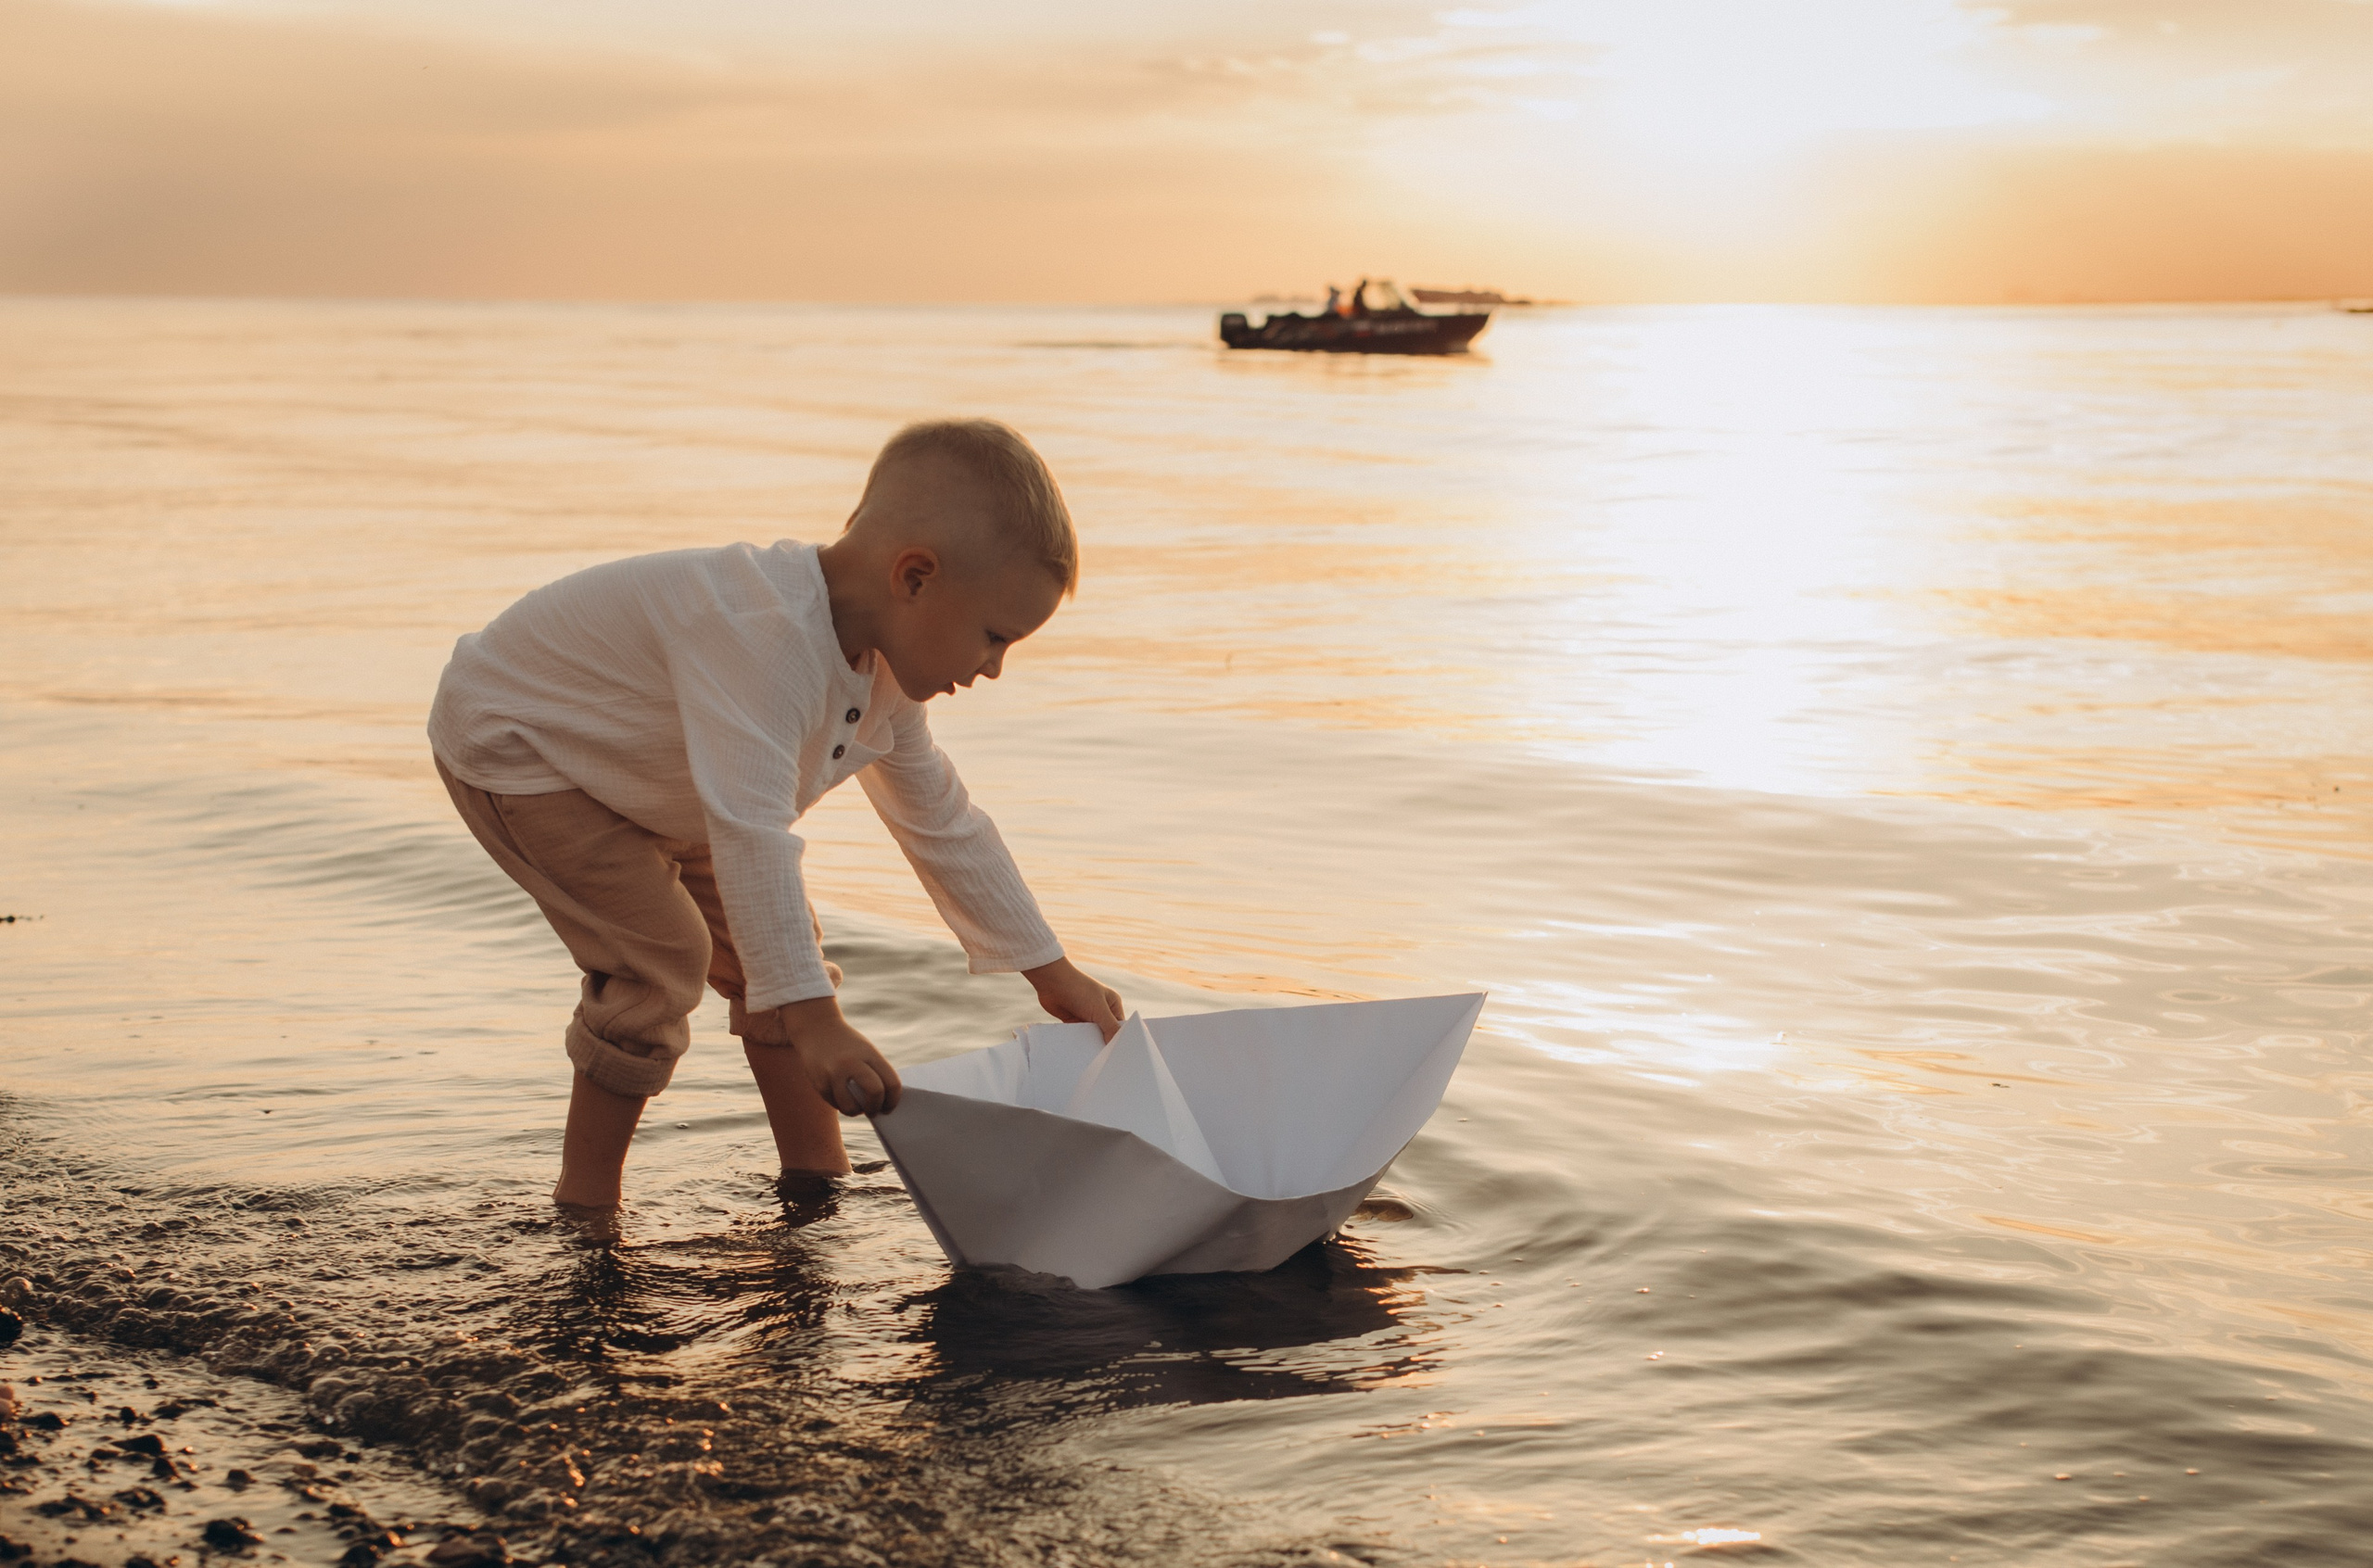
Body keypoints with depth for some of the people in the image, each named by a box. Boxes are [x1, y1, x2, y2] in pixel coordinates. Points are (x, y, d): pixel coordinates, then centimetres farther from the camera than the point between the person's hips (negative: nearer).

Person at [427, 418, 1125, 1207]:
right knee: (661, 951, -19)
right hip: (509, 741, -9)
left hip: (617, 752, 9)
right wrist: (811, 1020, -55)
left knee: (771, 940, 6)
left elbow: (942, 823, 3)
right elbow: (749, 832, -51)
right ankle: (584, 1203, -5)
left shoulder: (880, 672, -10)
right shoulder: (765, 638, -42)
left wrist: (1053, 975, 5)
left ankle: (815, 1172, 16)